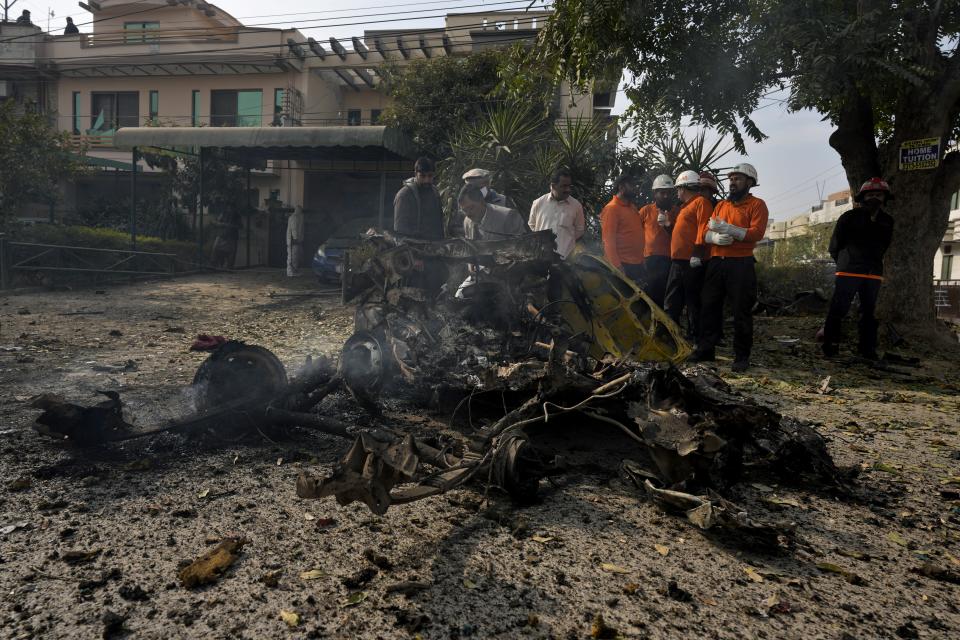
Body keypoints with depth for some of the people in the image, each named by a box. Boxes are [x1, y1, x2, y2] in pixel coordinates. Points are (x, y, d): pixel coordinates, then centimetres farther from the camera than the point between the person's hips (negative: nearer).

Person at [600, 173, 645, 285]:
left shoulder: (632, 207, 16)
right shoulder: (612, 208, -10)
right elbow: (608, 240, -16)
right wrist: (617, 266, -23)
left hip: (638, 264, 9)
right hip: (623, 265, -8)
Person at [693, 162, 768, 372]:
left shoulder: (757, 205, 1)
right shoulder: (721, 205, 17)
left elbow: (756, 233, -13)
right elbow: (706, 233, 9)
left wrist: (728, 228, -19)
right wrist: (716, 237, -14)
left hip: (741, 265, -5)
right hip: (716, 263, 5)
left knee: (741, 311, -1)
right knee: (710, 307, 7)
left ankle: (742, 356, 7)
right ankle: (706, 349, 17)